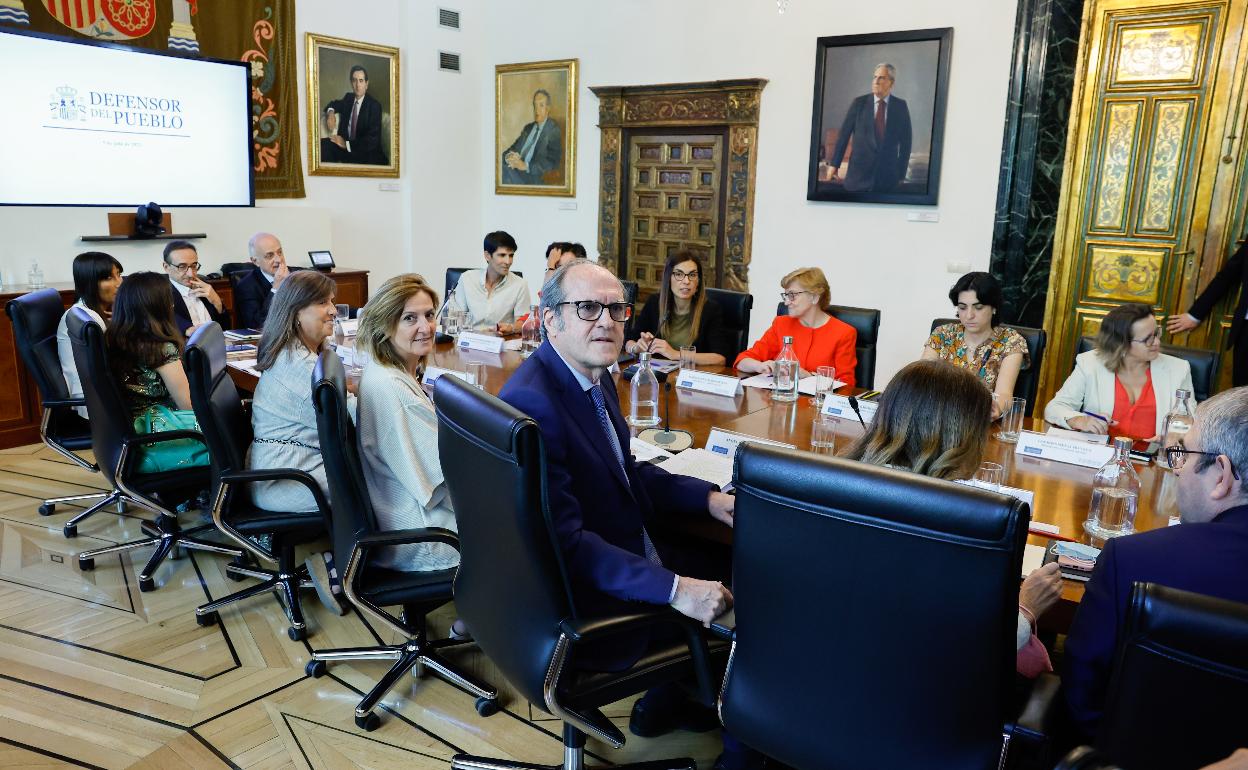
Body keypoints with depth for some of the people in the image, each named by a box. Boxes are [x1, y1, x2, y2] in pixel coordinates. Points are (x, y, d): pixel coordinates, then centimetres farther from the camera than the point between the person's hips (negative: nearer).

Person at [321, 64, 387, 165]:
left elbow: (373, 140, -17)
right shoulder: (348, 97, 10)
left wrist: (346, 144, -21)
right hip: (345, 145, 6)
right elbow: (334, 104, 31)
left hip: (367, 154, -6)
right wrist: (330, 112, 6)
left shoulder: (375, 105, -9)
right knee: (323, 144, -20)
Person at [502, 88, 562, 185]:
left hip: (531, 177, -6)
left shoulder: (553, 131, 3)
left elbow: (552, 163, -8)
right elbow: (512, 149, 19)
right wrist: (509, 157, -7)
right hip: (515, 171, 6)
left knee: (505, 172, -36)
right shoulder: (527, 128, 24)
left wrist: (526, 166, -20)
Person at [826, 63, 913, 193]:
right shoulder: (859, 103, 1)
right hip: (859, 171, -1)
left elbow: (906, 140, 7)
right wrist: (834, 164, -3)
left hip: (888, 174, 1)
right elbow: (843, 134, 0)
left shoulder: (900, 106, 3)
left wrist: (901, 172, 4)